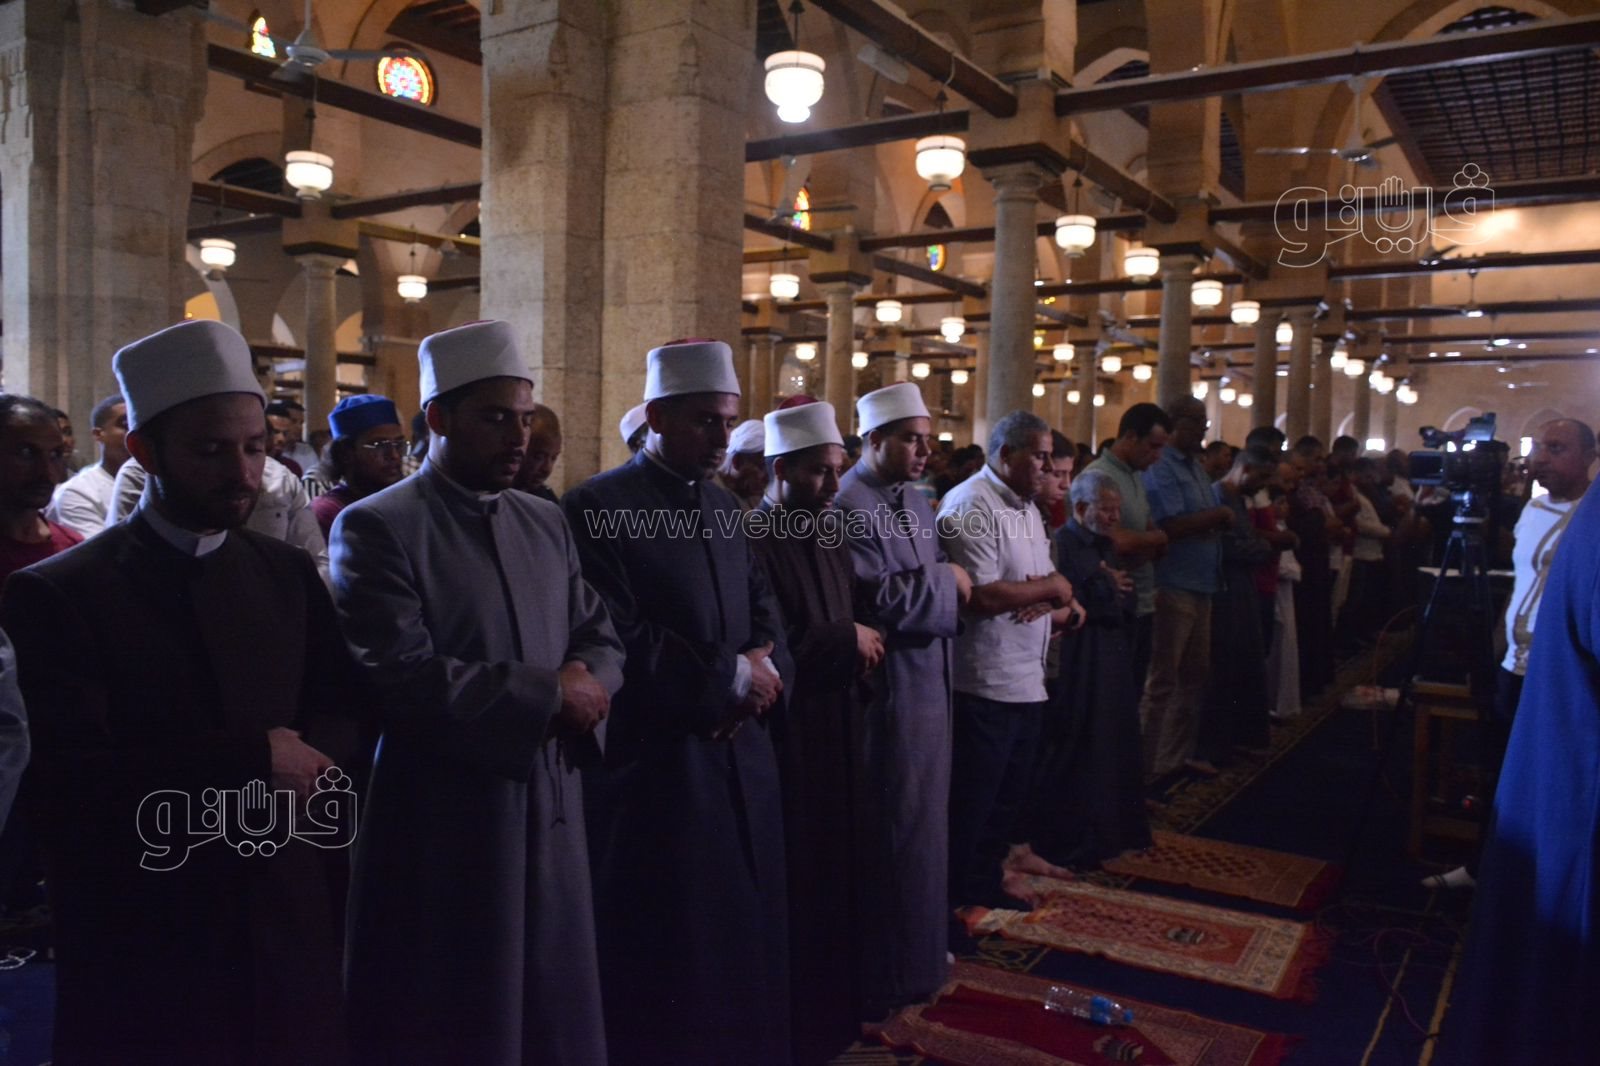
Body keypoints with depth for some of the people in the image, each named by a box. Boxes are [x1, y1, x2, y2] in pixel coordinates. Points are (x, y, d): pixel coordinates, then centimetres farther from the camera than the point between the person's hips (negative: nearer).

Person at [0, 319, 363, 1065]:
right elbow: (79, 780, -17)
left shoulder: (288, 573, 6)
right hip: (141, 944, -4)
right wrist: (254, 758, -20)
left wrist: (297, 764, -15)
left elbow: (347, 716, 5)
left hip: (288, 923, 4)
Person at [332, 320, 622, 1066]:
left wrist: (585, 684, -12)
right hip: (442, 827, -6)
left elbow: (602, 639, 11)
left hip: (550, 810, 6)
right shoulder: (377, 528, -11)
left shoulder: (547, 524, 10)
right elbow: (404, 680, -21)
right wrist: (549, 692, -16)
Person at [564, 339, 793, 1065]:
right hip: (654, 764, -7)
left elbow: (764, 611, 12)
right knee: (669, 957, 7)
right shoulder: (597, 509, -12)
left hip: (740, 754, 7)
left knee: (745, 941, 16)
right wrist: (733, 674, -14)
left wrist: (765, 675, -10)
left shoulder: (724, 509, 12)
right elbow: (616, 643, -20)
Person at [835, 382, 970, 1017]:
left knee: (922, 813, 17)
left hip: (926, 676, 9)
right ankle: (889, 966, 16)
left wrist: (953, 586, -6)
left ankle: (920, 942, 31)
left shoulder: (915, 502, 13)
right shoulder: (851, 507, -16)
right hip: (888, 684, -9)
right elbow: (880, 596, -23)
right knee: (894, 820, 1)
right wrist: (948, 580, -10)